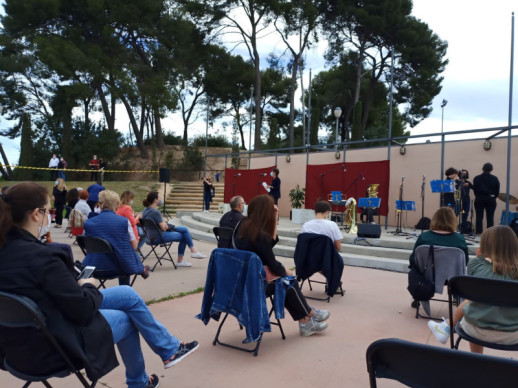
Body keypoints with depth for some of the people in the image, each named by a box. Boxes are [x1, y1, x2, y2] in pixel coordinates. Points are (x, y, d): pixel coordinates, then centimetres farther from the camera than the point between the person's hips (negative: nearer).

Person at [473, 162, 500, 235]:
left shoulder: (477, 178, -2)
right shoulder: (495, 179, -2)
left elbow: (474, 189, -1)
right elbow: (497, 191, 1)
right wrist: (493, 197, 15)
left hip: (479, 199, 0)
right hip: (491, 200, 0)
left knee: (479, 217, 3)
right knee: (490, 218, 5)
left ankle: (478, 234, 2)